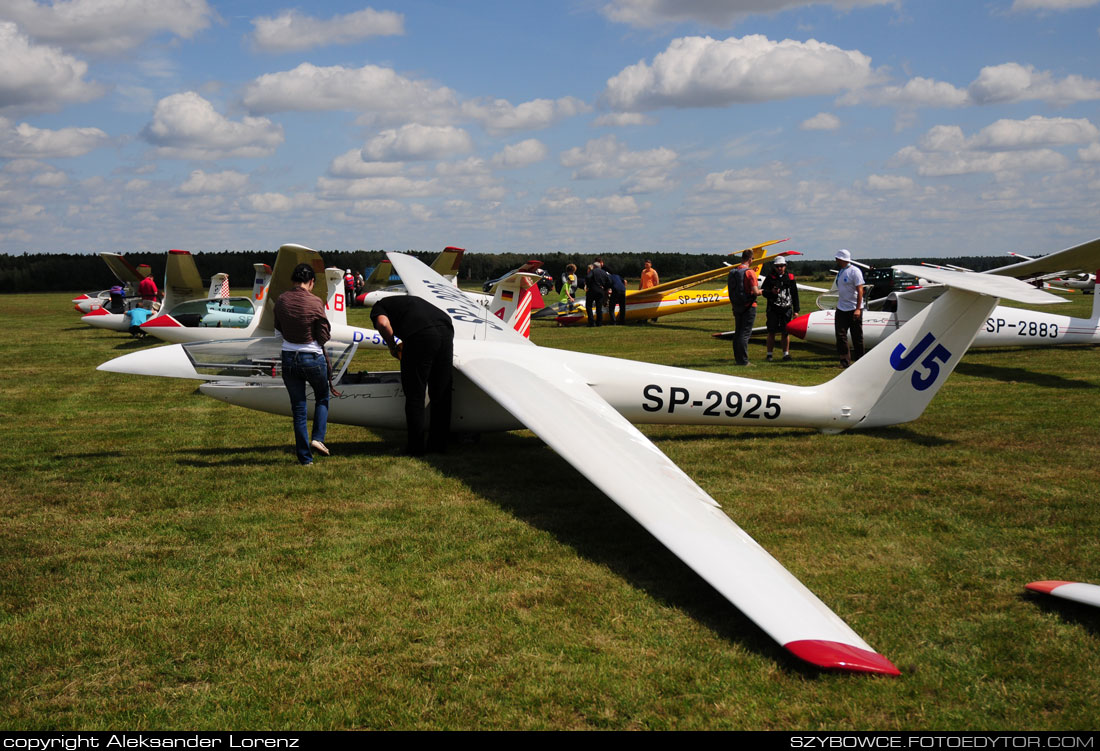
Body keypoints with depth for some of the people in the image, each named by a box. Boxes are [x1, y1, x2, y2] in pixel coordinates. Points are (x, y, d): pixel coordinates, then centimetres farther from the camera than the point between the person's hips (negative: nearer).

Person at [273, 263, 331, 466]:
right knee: (322, 397, 23)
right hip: (312, 358, -3)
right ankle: (318, 438, 5)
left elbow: (279, 331, 9)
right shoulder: (315, 302, -15)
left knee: (298, 407, 11)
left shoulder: (281, 300, -3)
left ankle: (304, 457, 14)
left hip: (289, 358, 3)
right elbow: (324, 337, -9)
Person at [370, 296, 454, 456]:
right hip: (446, 329, 6)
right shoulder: (409, 300, 38)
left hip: (421, 335, -6)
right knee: (441, 393, 14)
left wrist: (393, 347, 13)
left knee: (415, 394, 6)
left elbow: (383, 324, -4)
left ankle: (416, 447, 9)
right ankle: (438, 444, 22)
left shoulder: (378, 307, 20)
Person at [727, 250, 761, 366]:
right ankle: (743, 360, -6)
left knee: (738, 332, 13)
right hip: (749, 306, -7)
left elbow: (730, 289, 14)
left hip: (737, 307, 7)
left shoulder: (733, 272, 7)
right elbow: (755, 291, -21)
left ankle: (738, 358, 17)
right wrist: (760, 291, 3)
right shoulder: (750, 272, -14)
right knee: (745, 333, -5)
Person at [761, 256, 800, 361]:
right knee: (771, 332, 0)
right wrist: (771, 292, -21)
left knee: (785, 332, 4)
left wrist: (796, 310, 8)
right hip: (773, 309, -1)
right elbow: (763, 291, 1)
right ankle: (769, 354, 6)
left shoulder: (790, 277, 7)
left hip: (786, 309, 1)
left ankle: (786, 353, 14)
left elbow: (795, 294, 11)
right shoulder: (770, 277, 2)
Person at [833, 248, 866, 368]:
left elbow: (860, 290, -16)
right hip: (841, 309, 7)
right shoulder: (840, 272, 13)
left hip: (854, 309, -7)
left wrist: (858, 309, -22)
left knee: (857, 336, 3)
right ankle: (845, 360, 1)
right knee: (840, 335, -2)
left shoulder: (854, 271, -12)